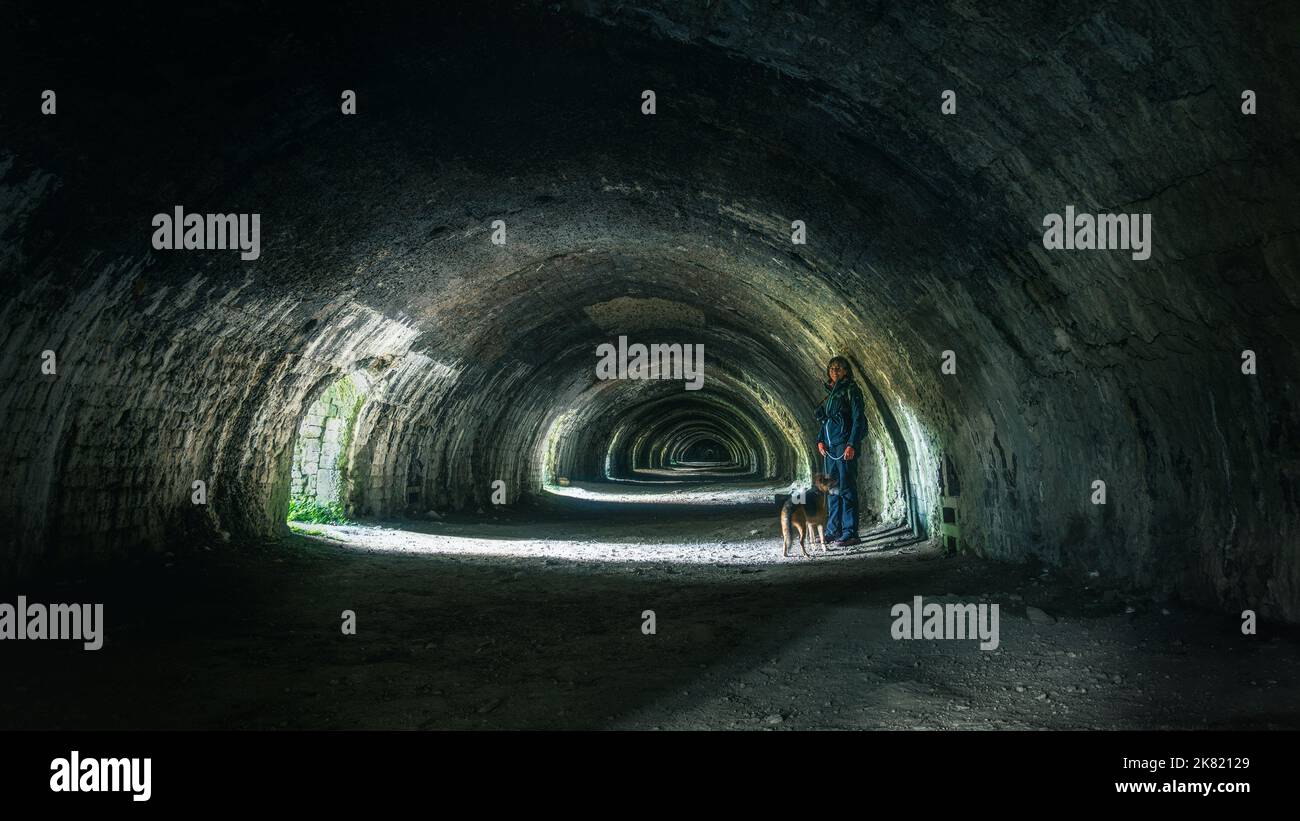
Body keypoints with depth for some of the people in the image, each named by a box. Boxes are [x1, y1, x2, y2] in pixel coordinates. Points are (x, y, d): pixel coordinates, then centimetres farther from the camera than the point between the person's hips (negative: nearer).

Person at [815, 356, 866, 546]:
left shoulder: (851, 390, -4)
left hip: (845, 445, -8)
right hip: (829, 446, 8)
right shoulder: (830, 393, 19)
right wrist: (820, 441, 8)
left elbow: (858, 419, -10)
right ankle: (833, 530, 16)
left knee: (846, 488, -10)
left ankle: (850, 533, -10)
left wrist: (852, 445, -18)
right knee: (832, 488, 10)